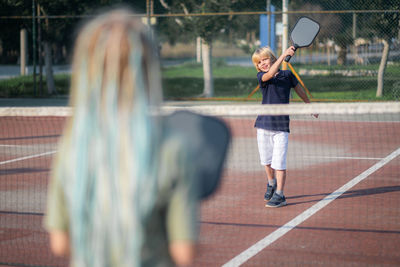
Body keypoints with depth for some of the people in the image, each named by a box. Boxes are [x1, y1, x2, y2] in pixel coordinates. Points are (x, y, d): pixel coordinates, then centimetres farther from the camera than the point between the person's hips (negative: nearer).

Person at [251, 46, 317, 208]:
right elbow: (270, 74, -25)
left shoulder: (287, 74, 2)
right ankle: (271, 184, 40)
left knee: (279, 162, -7)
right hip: (264, 124, 2)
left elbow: (299, 89, 19)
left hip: (281, 126, -2)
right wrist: (284, 55, -33)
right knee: (266, 160, 14)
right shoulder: (261, 77, -1)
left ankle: (279, 195, 1)